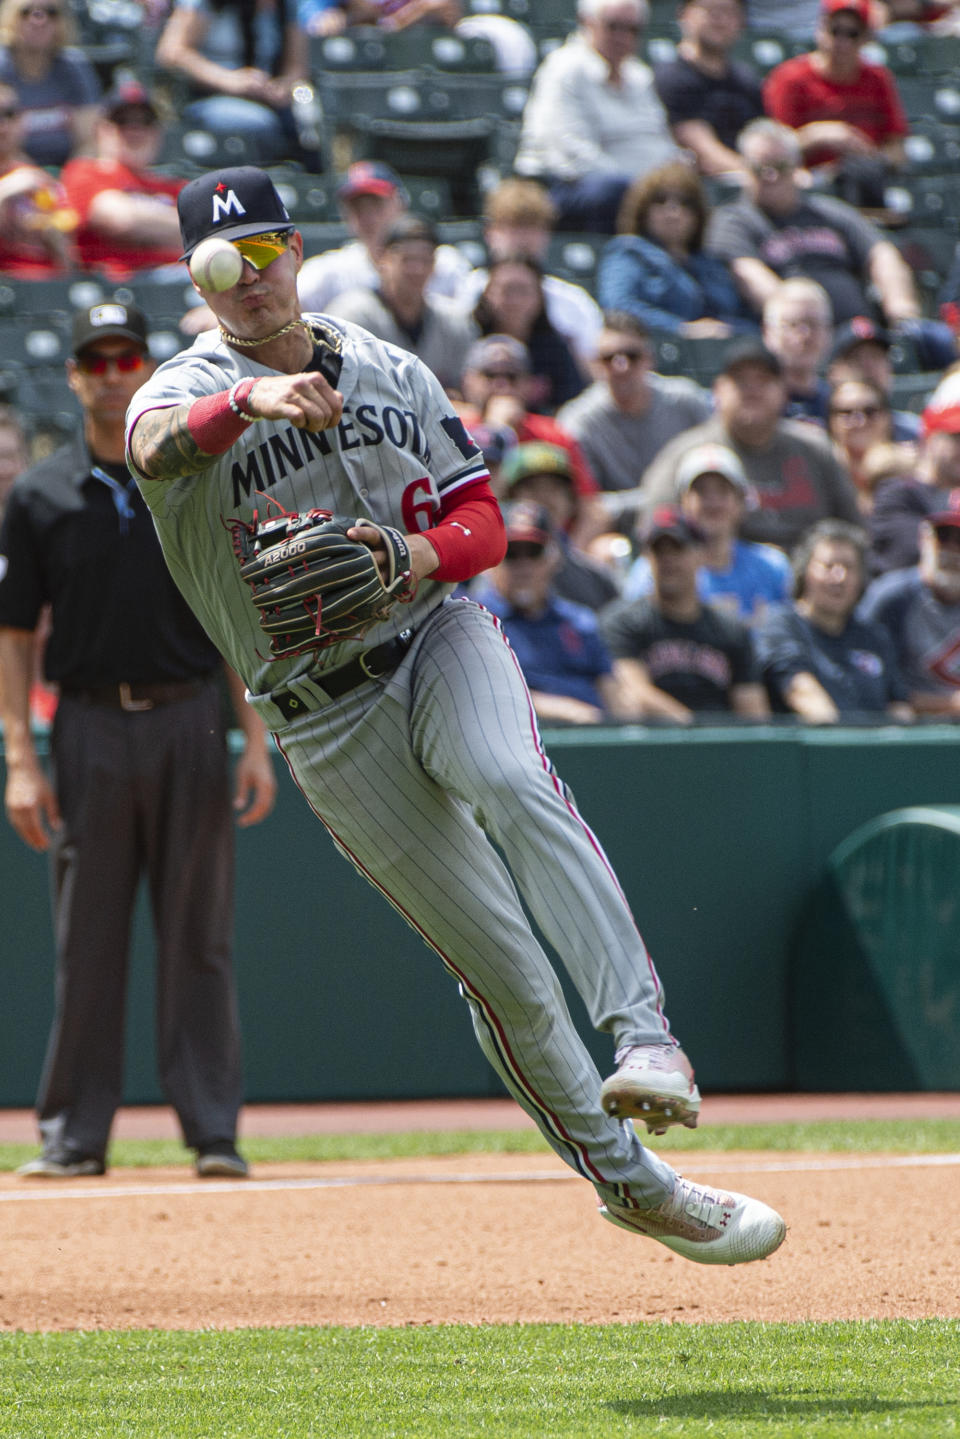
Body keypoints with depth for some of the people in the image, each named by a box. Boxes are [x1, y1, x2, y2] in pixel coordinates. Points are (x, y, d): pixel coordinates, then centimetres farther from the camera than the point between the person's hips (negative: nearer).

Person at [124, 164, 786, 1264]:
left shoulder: (389, 373, 9)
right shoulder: (189, 391, -4)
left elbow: (481, 521, 9)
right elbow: (157, 446, -30)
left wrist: (417, 557, -14)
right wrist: (251, 400, -51)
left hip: (439, 642, 2)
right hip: (325, 713, -2)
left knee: (513, 784, -34)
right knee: (500, 968, -2)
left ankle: (645, 1038, -40)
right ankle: (627, 1178, 12)